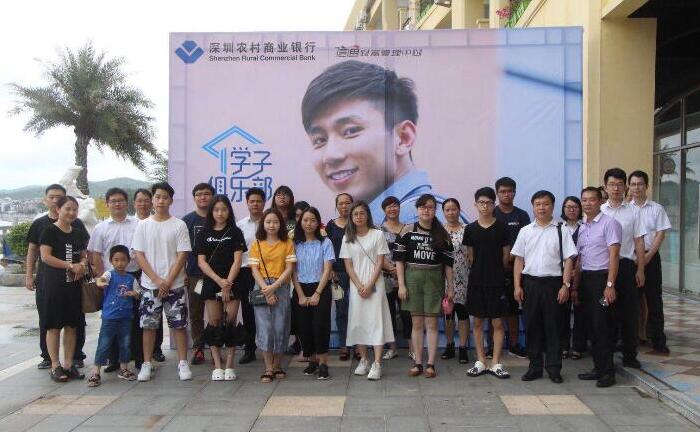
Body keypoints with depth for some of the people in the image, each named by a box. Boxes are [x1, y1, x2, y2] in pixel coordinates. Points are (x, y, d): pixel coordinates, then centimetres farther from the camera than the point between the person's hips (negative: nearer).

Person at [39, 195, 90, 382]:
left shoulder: (79, 233, 13)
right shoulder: (50, 231, -4)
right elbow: (45, 256, -11)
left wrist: (82, 265, -4)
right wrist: (71, 266, -16)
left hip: (74, 284, 5)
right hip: (54, 284, -5)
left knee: (72, 325, 7)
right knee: (54, 326, -1)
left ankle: (69, 364, 15)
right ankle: (55, 366, 6)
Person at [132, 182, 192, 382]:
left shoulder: (179, 225, -2)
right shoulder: (143, 225, 3)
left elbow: (182, 255, -4)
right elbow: (139, 255, -1)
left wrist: (168, 281, -11)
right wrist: (157, 280, -10)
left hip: (175, 285, -1)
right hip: (150, 285, 1)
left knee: (179, 324, 2)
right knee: (148, 324, 6)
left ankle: (183, 363, 11)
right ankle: (147, 364, 17)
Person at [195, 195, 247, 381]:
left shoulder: (235, 232, 4)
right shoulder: (204, 234, 8)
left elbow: (237, 260, -3)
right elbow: (201, 261, 1)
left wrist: (228, 283, -12)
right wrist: (219, 280, -11)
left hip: (232, 283, -1)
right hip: (211, 284, 1)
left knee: (230, 323, -2)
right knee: (214, 323, 2)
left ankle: (229, 365, 5)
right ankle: (217, 366, 8)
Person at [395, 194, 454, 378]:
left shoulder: (442, 234, 4)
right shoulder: (407, 231, 1)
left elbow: (448, 263, 6)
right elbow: (399, 259, 0)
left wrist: (450, 287, 3)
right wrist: (401, 285, -5)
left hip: (434, 279, 0)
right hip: (412, 277, 0)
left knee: (432, 323, 2)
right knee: (417, 322, 5)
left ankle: (431, 364, 9)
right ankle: (418, 363, 13)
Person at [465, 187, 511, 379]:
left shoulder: (502, 228, 0)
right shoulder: (470, 229, 4)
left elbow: (506, 256, 5)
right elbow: (470, 257, 10)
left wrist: (496, 273, 8)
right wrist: (479, 272, 7)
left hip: (497, 282, -2)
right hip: (476, 282, 2)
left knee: (498, 323, -1)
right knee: (478, 322, 7)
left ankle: (496, 364, 7)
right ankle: (480, 362, 16)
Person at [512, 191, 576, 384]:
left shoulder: (561, 231, 1)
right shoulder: (525, 231, 8)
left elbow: (568, 259, -1)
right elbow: (518, 260, 7)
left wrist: (565, 285, -9)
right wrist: (517, 286, 1)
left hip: (553, 282, -2)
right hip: (529, 282, 2)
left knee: (552, 326, 3)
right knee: (532, 325, 7)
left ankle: (554, 368, 13)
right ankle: (535, 366, 17)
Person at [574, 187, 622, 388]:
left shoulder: (609, 223, -6)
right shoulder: (582, 228, 16)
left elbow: (614, 255, -12)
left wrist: (610, 284, -19)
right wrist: (575, 287, 16)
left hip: (601, 277, -7)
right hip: (585, 279, 7)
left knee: (602, 325, -7)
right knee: (591, 325, 9)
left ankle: (608, 371, 2)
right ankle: (598, 367, 18)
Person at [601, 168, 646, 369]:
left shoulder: (633, 211, 4)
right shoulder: (599, 212, 3)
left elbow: (639, 241, 4)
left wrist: (640, 270, 0)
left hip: (627, 264, 0)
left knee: (630, 311, 5)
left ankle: (630, 354, 18)